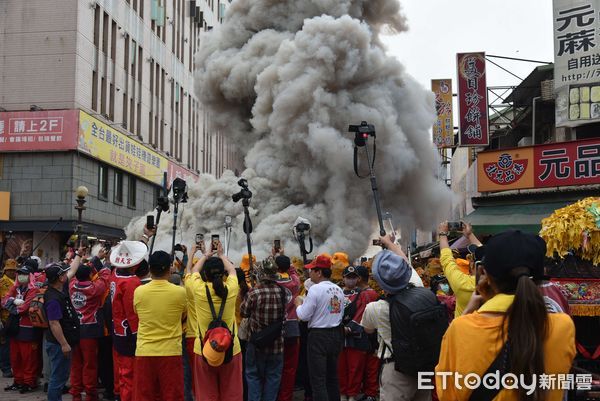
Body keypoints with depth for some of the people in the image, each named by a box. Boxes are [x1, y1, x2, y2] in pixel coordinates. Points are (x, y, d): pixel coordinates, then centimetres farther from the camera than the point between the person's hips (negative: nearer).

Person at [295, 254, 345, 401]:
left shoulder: (316, 289, -16)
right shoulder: (338, 290, 6)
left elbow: (304, 315, -15)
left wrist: (298, 303, 3)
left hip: (318, 336, -7)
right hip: (336, 334, 7)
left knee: (318, 379, -3)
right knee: (332, 376, 18)